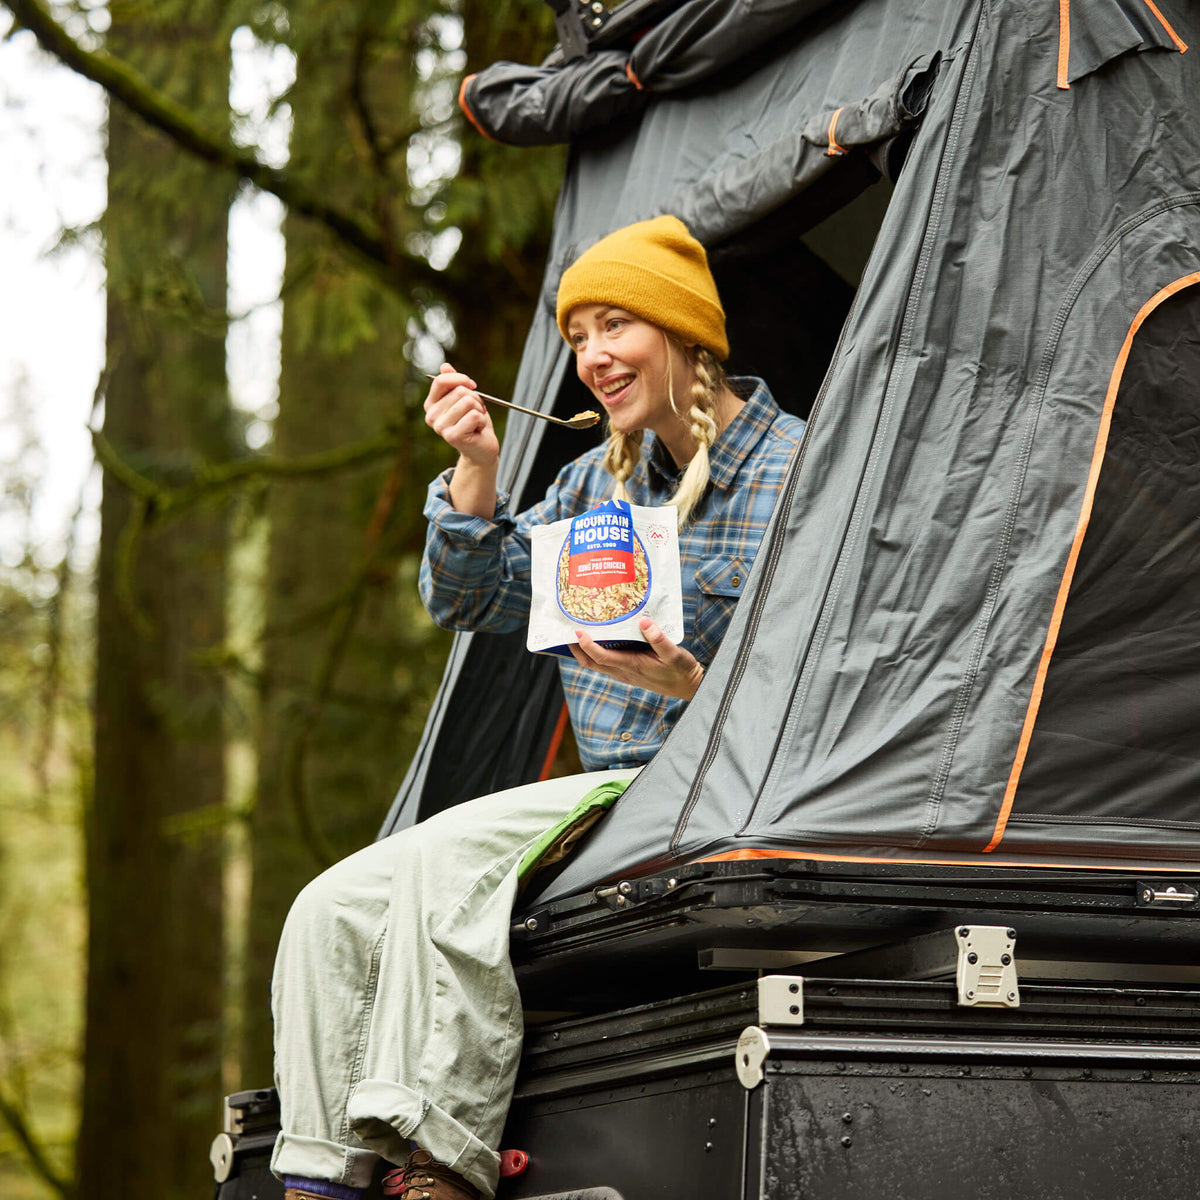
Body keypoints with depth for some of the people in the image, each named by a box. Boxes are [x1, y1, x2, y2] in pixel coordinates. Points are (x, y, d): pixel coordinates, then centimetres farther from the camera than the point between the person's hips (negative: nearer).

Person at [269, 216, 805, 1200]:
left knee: (448, 857, -31)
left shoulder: (791, 472, -5)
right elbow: (476, 599, 20)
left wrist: (691, 684, -26)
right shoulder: (603, 476, 17)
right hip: (610, 792, 8)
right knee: (334, 913, -9)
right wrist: (478, 473, 3)